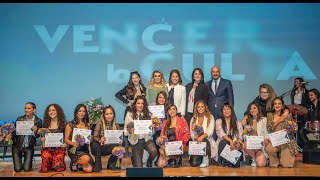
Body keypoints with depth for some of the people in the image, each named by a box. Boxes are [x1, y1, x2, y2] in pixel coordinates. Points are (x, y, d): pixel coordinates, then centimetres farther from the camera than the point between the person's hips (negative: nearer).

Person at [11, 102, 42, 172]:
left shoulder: (38, 121, -4)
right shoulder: (19, 119, -2)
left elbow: (37, 136, -2)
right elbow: (14, 132, 2)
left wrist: (35, 130, -23)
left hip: (29, 147, -1)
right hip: (17, 146, 1)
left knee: (26, 169, -7)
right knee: (17, 169, -5)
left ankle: (28, 162, 28)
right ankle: (19, 161, 31)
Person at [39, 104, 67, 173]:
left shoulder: (63, 123, 4)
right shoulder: (46, 123, 12)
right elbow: (43, 137, 18)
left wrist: (64, 144, -14)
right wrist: (42, 139, -5)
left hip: (59, 148, -3)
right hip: (47, 148, 3)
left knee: (58, 168, -23)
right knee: (45, 156, -30)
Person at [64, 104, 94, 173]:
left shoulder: (87, 125, 13)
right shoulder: (70, 125, 1)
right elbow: (66, 139, -2)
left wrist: (90, 139, -8)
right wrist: (73, 143, -22)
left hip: (85, 149, 4)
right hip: (74, 149, -4)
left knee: (89, 169, -19)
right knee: (86, 159, -34)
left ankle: (79, 165, 16)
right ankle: (74, 163, 0)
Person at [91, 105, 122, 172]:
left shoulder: (116, 126, 1)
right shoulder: (100, 123, -8)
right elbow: (94, 137, -16)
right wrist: (100, 140, -38)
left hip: (109, 148, 2)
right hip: (98, 148, -2)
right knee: (95, 144, -35)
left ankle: (111, 165, 0)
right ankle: (97, 165, -14)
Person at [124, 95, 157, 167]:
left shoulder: (148, 114, 4)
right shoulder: (130, 114, -1)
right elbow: (125, 131, -1)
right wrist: (130, 131, -22)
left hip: (147, 139, 1)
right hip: (136, 141, -1)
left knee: (154, 151, -32)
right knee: (138, 167, -3)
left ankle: (149, 162, 5)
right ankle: (134, 159, 36)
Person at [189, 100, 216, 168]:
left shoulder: (210, 117, 4)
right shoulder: (193, 119, 12)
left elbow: (210, 131, -9)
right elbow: (191, 133, 6)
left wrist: (202, 136, -27)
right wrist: (195, 137, -17)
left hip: (207, 141, -1)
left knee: (204, 140, -38)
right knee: (193, 163, -20)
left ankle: (206, 160, -17)